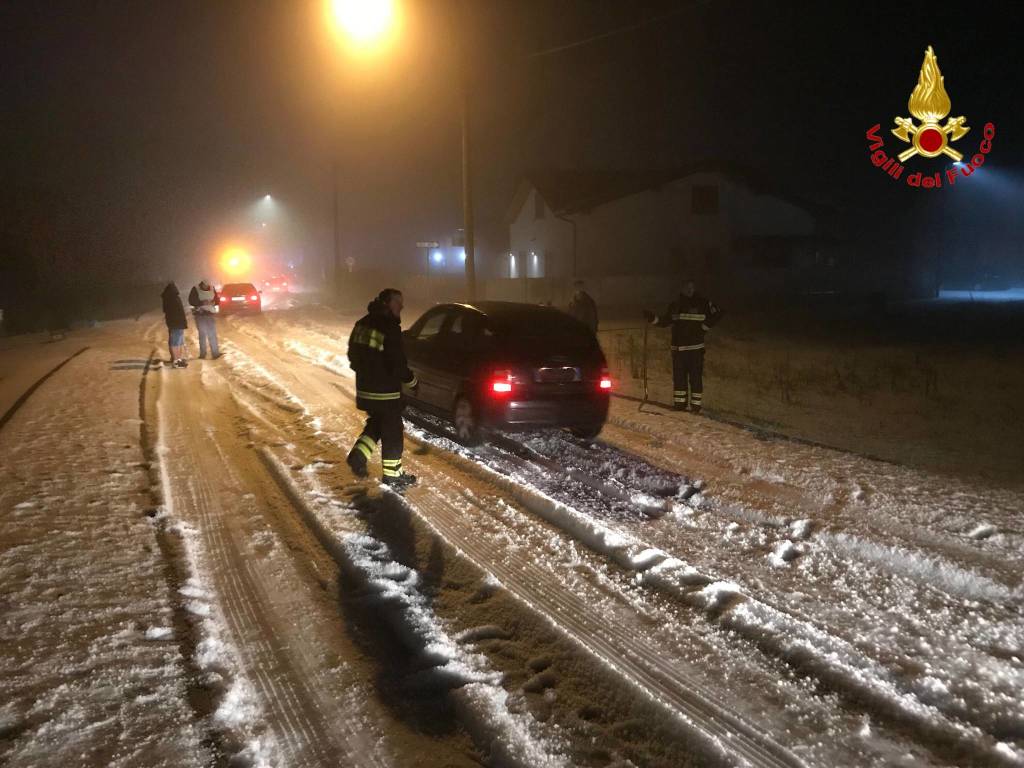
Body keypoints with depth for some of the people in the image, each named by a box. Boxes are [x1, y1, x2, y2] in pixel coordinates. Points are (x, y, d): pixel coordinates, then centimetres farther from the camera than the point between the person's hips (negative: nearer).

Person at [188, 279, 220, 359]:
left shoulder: (212, 289, 5)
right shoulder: (195, 289, -4)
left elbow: (217, 300, 11)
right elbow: (191, 301, -10)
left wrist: (213, 302, -12)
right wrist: (202, 303, -22)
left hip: (210, 314, 2)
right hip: (200, 314, -2)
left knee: (212, 334, -1)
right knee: (202, 334, 2)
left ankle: (215, 353, 0)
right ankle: (202, 354, 9)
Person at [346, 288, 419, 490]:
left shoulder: (362, 324, 7)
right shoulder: (390, 329, -20)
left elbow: (353, 355, 15)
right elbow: (398, 365, -20)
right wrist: (413, 382, -4)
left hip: (365, 388, 8)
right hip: (385, 391, -8)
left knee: (376, 423, 26)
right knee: (392, 432, 4)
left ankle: (358, 455, 11)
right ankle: (392, 476, 12)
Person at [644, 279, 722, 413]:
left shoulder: (703, 303, 0)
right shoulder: (675, 305, 11)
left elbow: (717, 314, 6)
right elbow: (664, 320, 16)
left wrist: (704, 327, -2)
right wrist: (652, 317, 0)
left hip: (696, 347, -4)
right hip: (678, 347, 4)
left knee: (695, 377, -4)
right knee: (679, 377, 7)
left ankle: (696, 404, 0)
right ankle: (680, 402, 14)